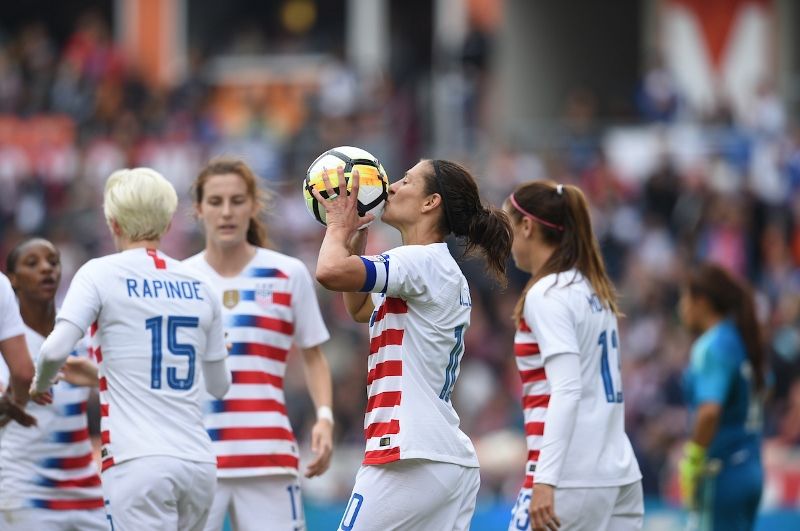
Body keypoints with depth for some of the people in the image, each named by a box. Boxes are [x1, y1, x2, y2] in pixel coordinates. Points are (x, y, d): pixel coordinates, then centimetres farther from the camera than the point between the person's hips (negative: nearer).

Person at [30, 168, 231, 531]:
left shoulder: (100, 274, -1)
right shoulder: (198, 287, 13)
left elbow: (55, 350, -14)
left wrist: (40, 385, 8)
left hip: (138, 464, -5)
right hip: (198, 463, 5)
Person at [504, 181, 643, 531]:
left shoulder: (547, 295, -9)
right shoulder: (594, 292, 15)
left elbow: (567, 390, -19)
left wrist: (546, 479, -26)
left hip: (572, 478, -8)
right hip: (620, 475, 8)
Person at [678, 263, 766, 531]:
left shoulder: (712, 347, -15)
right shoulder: (742, 342, 11)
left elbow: (709, 411, -27)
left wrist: (693, 459, -18)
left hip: (721, 474, -9)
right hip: (750, 467, 9)